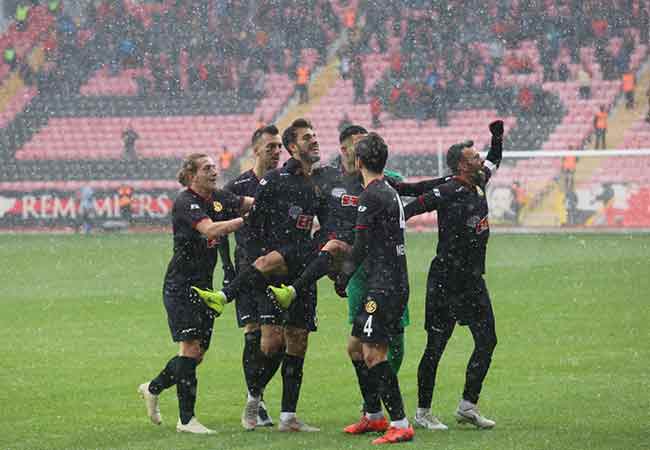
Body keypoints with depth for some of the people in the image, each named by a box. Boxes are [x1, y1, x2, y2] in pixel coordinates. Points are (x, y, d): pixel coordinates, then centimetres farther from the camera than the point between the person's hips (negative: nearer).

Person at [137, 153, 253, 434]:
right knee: (191, 346, -11)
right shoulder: (185, 203, -16)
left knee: (199, 352, 10)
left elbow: (250, 202, 3)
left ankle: (153, 389, 31)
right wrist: (245, 220, -33)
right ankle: (186, 419, -7)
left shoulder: (217, 198, 8)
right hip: (181, 285, -8)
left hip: (203, 284, 8)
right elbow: (210, 230, -31)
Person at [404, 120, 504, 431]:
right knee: (436, 346, -1)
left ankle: (468, 406, 10)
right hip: (445, 281, -8)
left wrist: (497, 136, 18)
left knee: (487, 341, 3)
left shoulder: (478, 185, 9)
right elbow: (414, 206, -20)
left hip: (473, 281, 8)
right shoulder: (449, 192, -15)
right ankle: (422, 412, 7)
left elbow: (493, 162, 29)